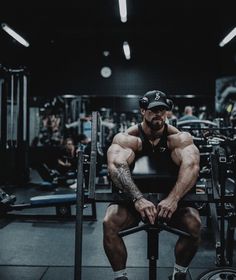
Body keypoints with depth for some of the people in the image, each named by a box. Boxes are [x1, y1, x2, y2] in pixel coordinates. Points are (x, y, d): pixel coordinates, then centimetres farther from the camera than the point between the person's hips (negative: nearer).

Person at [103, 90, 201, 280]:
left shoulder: (179, 138, -11)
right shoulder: (127, 138, -14)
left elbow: (192, 165, -29)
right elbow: (116, 166, -33)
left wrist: (174, 198, -45)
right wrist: (138, 199, -47)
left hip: (171, 196, 1)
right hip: (132, 197, 0)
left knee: (194, 224, -26)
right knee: (109, 223, -28)